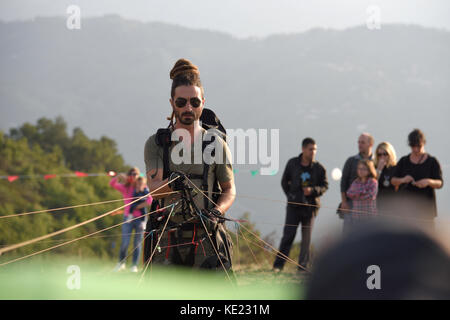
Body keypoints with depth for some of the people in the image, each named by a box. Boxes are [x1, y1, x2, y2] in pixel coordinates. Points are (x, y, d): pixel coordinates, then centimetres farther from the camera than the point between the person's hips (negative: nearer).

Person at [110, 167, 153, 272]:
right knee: (125, 243, -6)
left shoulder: (142, 188, 6)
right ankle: (121, 263, 15)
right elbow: (112, 184, -7)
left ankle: (134, 266, 11)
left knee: (137, 243, 2)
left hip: (140, 217, 0)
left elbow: (150, 199, -6)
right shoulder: (125, 188, 6)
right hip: (128, 217, 0)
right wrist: (118, 177, -23)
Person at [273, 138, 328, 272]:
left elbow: (324, 186, 3)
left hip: (310, 206, 1)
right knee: (288, 235, -7)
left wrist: (313, 190, -15)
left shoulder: (319, 168, -1)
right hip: (294, 205, 0)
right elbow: (284, 181, 14)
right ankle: (278, 264, -2)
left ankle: (303, 266, 12)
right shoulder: (292, 164, 2)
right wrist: (289, 195, 3)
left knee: (306, 238, 5)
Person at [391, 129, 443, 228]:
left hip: (425, 207, -2)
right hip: (406, 205, 2)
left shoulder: (432, 162, 3)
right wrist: (402, 180, -16)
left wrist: (429, 182, -23)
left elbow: (440, 183, -1)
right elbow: (393, 180, 7)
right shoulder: (403, 161, 10)